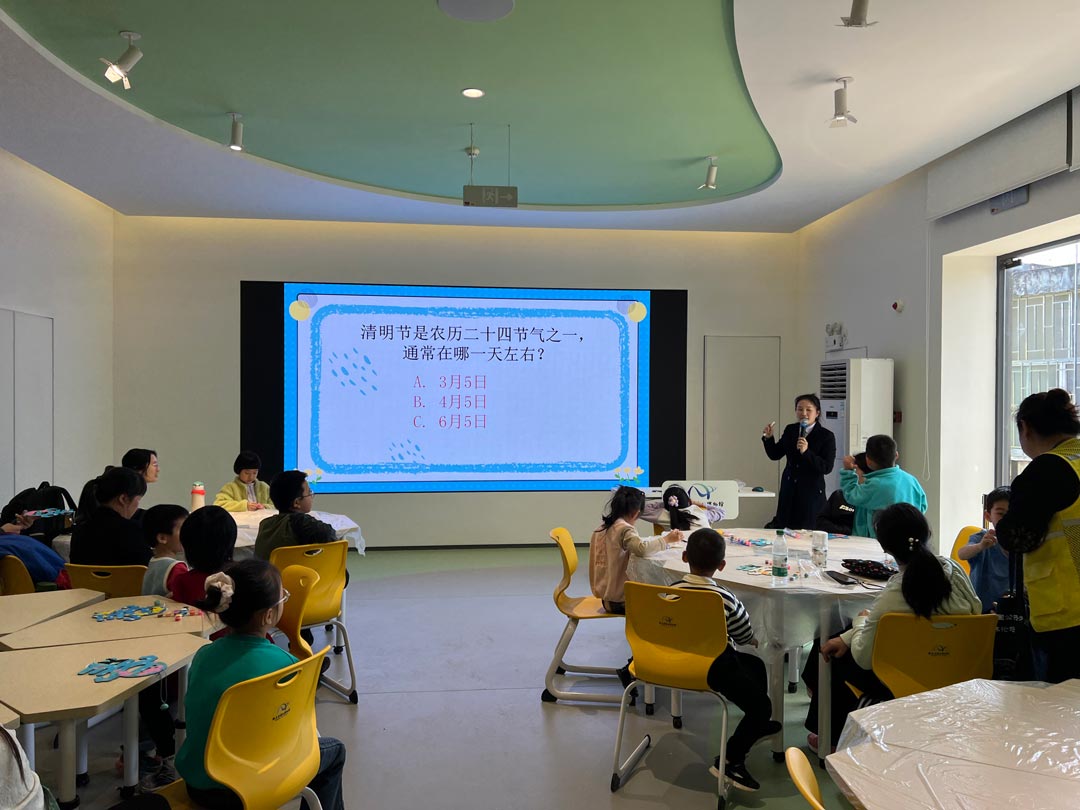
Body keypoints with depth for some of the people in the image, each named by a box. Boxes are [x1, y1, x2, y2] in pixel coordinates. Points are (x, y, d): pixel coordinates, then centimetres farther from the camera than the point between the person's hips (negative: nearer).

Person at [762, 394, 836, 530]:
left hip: (811, 492, -5)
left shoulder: (826, 436, -9)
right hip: (789, 490, 5)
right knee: (782, 528, 8)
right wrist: (768, 438, -5)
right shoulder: (790, 430, 6)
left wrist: (806, 452, -26)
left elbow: (827, 468, -15)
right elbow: (775, 455, 11)